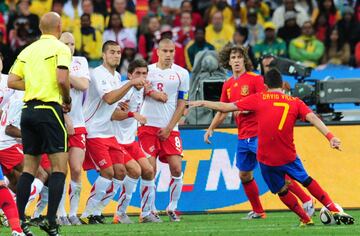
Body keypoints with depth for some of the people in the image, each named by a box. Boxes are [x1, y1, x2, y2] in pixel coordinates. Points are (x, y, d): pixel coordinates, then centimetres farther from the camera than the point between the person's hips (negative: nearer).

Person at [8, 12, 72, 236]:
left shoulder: (28, 50, 14)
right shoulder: (60, 48, -5)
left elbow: (12, 81, 10)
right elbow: (62, 79, -18)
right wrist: (67, 100, -1)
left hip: (28, 110, 7)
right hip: (49, 109, -6)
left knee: (29, 167, 11)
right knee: (59, 166, -3)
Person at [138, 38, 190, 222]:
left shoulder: (181, 74, 5)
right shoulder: (147, 71, 7)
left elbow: (181, 104, 4)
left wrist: (169, 128, -3)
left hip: (170, 129, 0)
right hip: (148, 125, 0)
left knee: (176, 168, -8)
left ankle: (172, 208, 8)